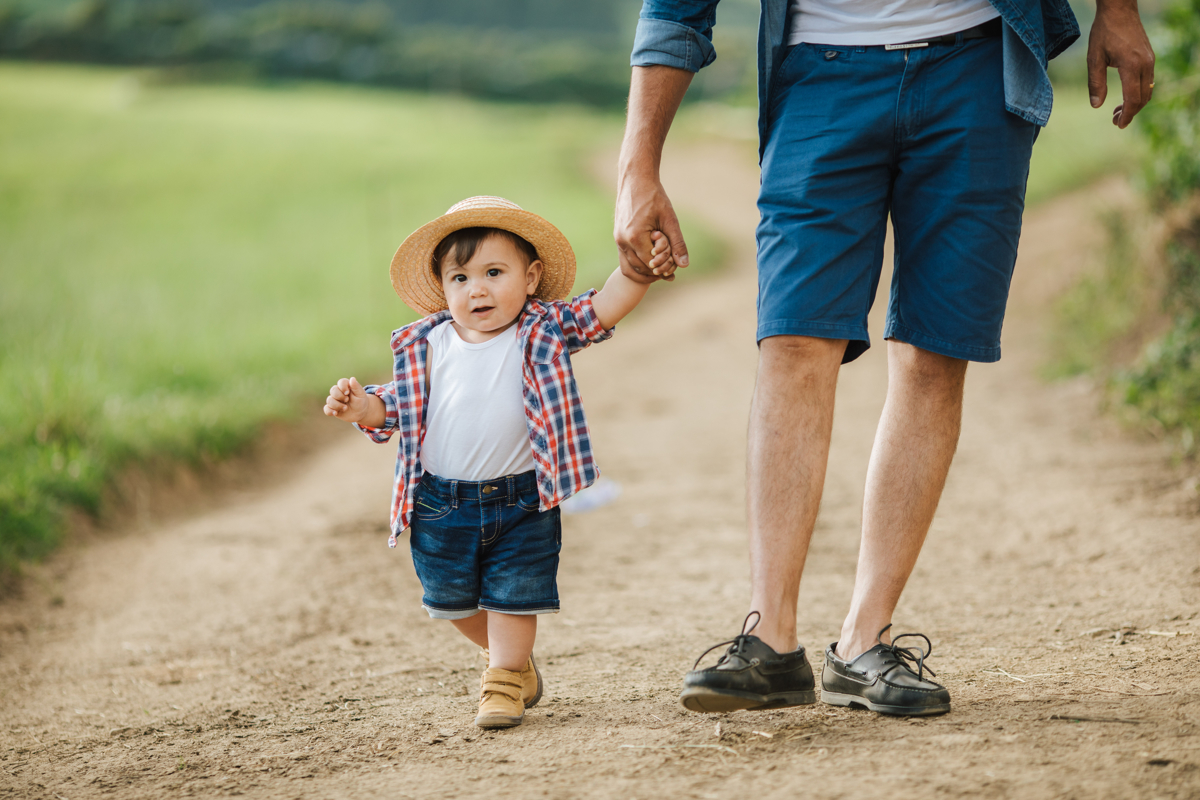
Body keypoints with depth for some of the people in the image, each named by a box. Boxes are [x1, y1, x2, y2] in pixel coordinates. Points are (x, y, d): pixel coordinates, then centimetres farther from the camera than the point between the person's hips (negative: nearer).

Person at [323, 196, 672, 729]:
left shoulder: (544, 332, -6)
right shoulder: (427, 346, -2)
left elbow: (603, 310, -15)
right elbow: (401, 406, 4)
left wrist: (639, 270, -30)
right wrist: (359, 407, -14)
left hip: (521, 501, -2)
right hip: (442, 504, 3)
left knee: (514, 596, 3)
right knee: (452, 600, 15)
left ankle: (504, 682, 18)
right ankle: (515, 660, 38)